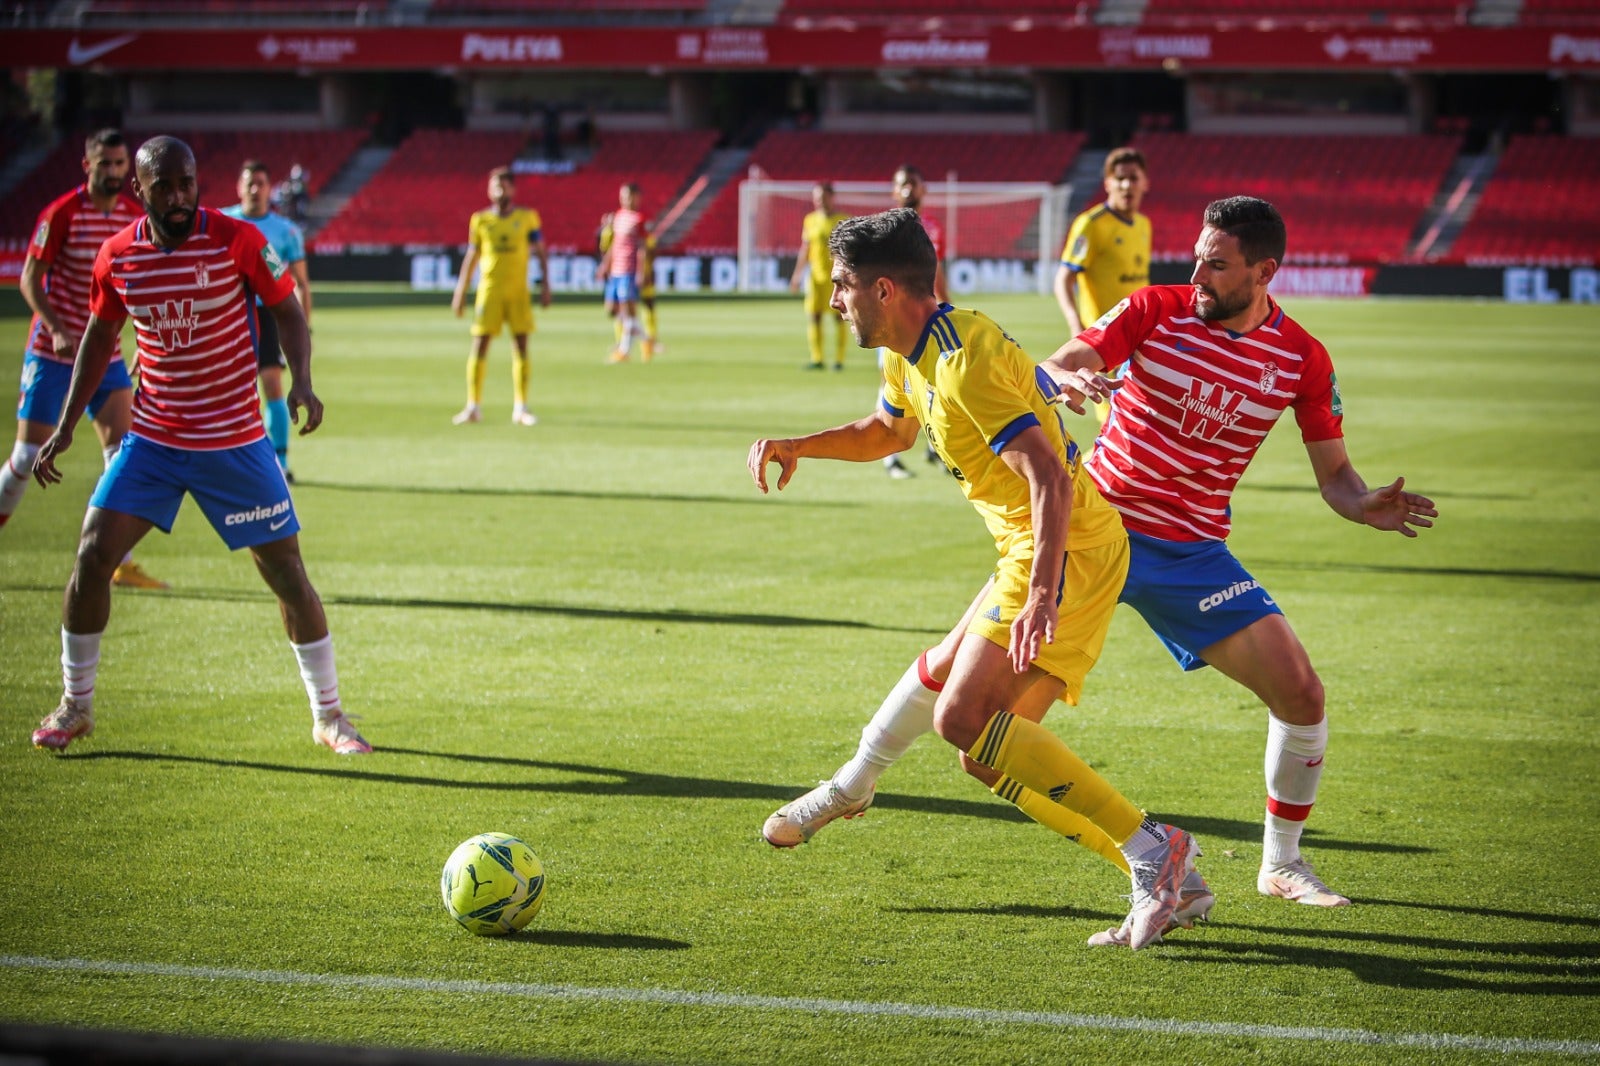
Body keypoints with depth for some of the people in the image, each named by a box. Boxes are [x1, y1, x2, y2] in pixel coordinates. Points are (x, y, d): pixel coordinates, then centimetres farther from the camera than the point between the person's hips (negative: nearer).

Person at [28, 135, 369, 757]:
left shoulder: (237, 240, -13)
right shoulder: (116, 256, -4)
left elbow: (286, 309, -2)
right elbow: (99, 338, 11)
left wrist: (301, 382, -20)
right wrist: (65, 428, 9)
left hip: (235, 442, -2)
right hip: (151, 440, 3)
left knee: (288, 574, -1)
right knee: (91, 559, -6)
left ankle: (328, 716, 14)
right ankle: (75, 706, 12)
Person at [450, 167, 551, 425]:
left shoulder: (527, 217, 3)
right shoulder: (480, 220, 4)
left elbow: (540, 252, 6)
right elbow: (471, 257, 10)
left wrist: (545, 284, -4)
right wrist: (461, 292, 7)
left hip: (518, 292, 0)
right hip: (489, 290, 0)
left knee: (521, 346, -2)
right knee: (479, 344, -4)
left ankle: (521, 408, 5)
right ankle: (473, 406, 3)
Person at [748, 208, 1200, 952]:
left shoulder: (965, 364, -19)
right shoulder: (911, 357, 12)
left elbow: (1052, 478, -27)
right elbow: (886, 432, 35)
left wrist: (1041, 596, -37)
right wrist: (797, 447, 19)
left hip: (1067, 553, -10)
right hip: (1034, 555, 10)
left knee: (963, 719, -21)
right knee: (992, 752, 8)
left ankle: (1148, 847, -19)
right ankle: (1165, 879, 8)